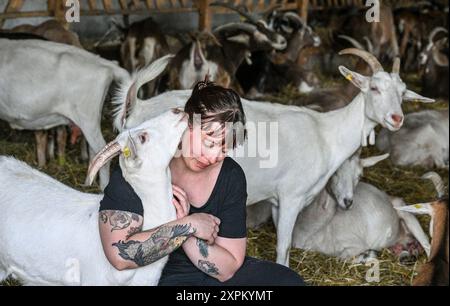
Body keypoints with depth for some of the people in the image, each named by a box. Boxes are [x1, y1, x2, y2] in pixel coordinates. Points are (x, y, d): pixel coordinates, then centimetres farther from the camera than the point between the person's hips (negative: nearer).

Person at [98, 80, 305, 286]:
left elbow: (227, 269, -6)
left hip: (213, 273, 6)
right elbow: (119, 255, -27)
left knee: (289, 281, -12)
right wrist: (187, 227, -24)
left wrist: (183, 227, -21)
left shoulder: (231, 176, -5)